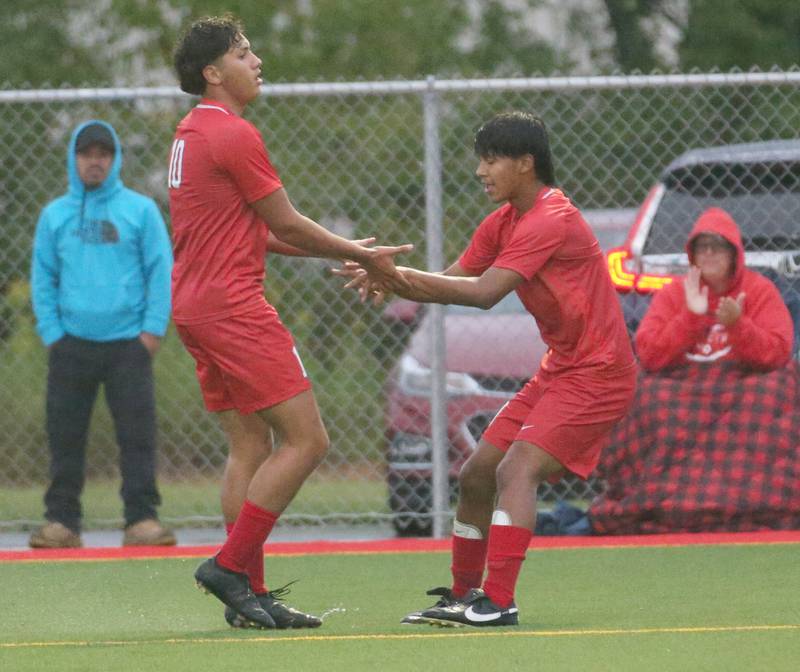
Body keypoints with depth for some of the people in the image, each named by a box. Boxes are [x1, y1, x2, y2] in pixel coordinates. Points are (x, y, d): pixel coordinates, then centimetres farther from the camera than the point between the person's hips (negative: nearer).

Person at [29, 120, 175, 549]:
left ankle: (142, 520, -1)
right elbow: (42, 278, 9)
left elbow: (161, 272, 2)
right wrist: (51, 332, -1)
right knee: (65, 436, 3)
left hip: (128, 343, -2)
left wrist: (152, 329, -6)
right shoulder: (54, 215, 9)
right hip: (71, 345, 2)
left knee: (138, 433, -4)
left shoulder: (140, 210, 3)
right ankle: (62, 521, 7)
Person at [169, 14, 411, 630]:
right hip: (234, 305, -10)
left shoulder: (191, 133, 17)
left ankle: (249, 593, 7)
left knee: (251, 449, 10)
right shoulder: (235, 135, -14)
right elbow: (285, 224, -9)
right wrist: (361, 256, 3)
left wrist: (341, 252, 19)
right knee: (306, 440, -8)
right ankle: (232, 565, -10)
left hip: (195, 306, 10)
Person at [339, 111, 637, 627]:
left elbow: (484, 293, -30)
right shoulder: (505, 221, 10)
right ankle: (464, 597, 18)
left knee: (516, 469, -23)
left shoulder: (550, 220, -21)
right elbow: (453, 283, 8)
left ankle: (499, 603, -29)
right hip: (559, 371, 10)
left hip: (597, 374, -10)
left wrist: (401, 273, -30)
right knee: (477, 474, 8)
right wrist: (389, 282, -12)